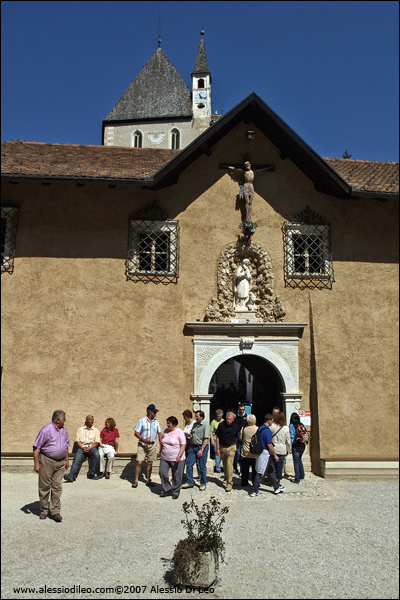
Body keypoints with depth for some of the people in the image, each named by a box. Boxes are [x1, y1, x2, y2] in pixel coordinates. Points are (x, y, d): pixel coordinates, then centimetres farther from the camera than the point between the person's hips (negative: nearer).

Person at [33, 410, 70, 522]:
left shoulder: (64, 430, 12)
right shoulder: (46, 430, -11)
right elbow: (36, 448, -11)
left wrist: (67, 460, 20)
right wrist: (36, 463, -14)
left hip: (60, 462, 5)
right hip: (46, 461, -5)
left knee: (57, 487, 3)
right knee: (44, 486, 5)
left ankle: (55, 511, 7)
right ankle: (43, 510, 19)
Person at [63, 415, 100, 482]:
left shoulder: (96, 430, 19)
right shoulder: (80, 429, 18)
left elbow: (97, 442, 6)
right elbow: (77, 441, 6)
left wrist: (89, 448, -12)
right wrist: (83, 447, -13)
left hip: (92, 447, 0)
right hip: (81, 447, 0)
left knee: (96, 455, -32)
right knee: (77, 458, -30)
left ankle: (91, 474, -25)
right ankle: (72, 475, -46)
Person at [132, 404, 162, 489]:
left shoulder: (156, 422, 9)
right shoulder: (142, 421, -4)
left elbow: (159, 433, 14)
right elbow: (136, 433, -6)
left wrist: (161, 445, 7)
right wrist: (143, 440, -20)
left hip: (153, 445, 4)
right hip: (142, 444, -4)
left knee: (150, 463, 8)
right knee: (139, 462, -8)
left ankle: (148, 480, 19)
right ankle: (136, 480, 4)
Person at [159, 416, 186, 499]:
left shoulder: (179, 432, -10)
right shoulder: (165, 431, 8)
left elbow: (183, 445, -13)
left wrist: (179, 456, -22)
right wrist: (161, 452, 17)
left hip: (176, 459, -5)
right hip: (164, 458, 5)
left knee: (176, 476, 2)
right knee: (162, 473, -2)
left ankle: (175, 492, 19)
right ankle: (167, 490, 16)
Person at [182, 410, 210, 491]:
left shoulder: (205, 425, -11)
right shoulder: (195, 424, 11)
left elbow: (206, 439, -17)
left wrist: (201, 450, -22)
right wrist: (190, 447, 14)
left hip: (202, 447, -7)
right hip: (193, 447, 7)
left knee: (202, 467, 3)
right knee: (189, 464, 4)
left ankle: (203, 484, 17)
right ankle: (190, 482, 16)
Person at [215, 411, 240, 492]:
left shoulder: (235, 427, -7)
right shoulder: (221, 425, -6)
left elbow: (237, 438, 7)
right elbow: (217, 437, 1)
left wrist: (235, 447, 4)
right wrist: (217, 448, 0)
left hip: (231, 447, -2)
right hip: (222, 447, 2)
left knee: (229, 465, -12)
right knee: (224, 464, 14)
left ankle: (229, 483, -8)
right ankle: (226, 478, 37)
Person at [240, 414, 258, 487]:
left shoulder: (243, 429, -8)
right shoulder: (257, 429, -13)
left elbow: (240, 438, 3)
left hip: (245, 452, 2)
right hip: (255, 453, -2)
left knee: (245, 469, 13)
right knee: (254, 470, 9)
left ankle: (244, 483, 21)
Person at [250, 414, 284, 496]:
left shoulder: (261, 428, 8)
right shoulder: (267, 430, -20)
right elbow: (269, 445, -21)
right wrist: (275, 455, -11)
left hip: (261, 452, 9)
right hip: (266, 453, -9)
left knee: (272, 470, 19)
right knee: (261, 473, -1)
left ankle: (276, 488, 29)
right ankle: (254, 491, 7)